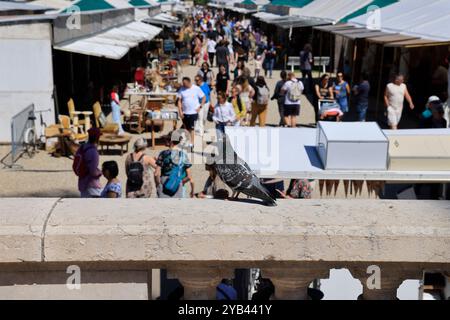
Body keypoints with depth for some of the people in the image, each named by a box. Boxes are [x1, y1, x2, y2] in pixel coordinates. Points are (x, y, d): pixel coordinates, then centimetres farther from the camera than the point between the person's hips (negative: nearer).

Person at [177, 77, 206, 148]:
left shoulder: (196, 89, -5)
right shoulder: (182, 89, 1)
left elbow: (204, 97, 3)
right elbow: (179, 101, 3)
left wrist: (200, 106, -5)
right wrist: (180, 111, -4)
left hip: (194, 112, -3)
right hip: (184, 113, 3)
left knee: (191, 128, -7)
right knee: (186, 129, 11)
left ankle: (192, 143, -3)